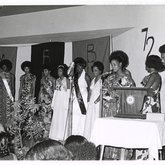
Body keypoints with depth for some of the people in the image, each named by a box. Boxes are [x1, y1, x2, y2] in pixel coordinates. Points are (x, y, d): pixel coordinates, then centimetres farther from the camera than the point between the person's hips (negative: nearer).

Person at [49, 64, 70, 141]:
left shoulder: (66, 80, -2)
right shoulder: (57, 80, 15)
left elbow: (68, 92, -5)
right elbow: (55, 91, 16)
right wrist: (53, 103, 13)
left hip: (64, 100, -6)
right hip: (57, 100, 6)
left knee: (62, 118, -7)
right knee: (55, 118, 4)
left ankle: (61, 136, -2)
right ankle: (55, 136, 9)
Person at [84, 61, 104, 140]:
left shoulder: (102, 80, -6)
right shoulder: (93, 80, 17)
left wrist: (97, 100, -17)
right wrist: (89, 100, 8)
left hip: (98, 103, -7)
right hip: (91, 103, 7)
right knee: (89, 121, 4)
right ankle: (89, 139, 7)